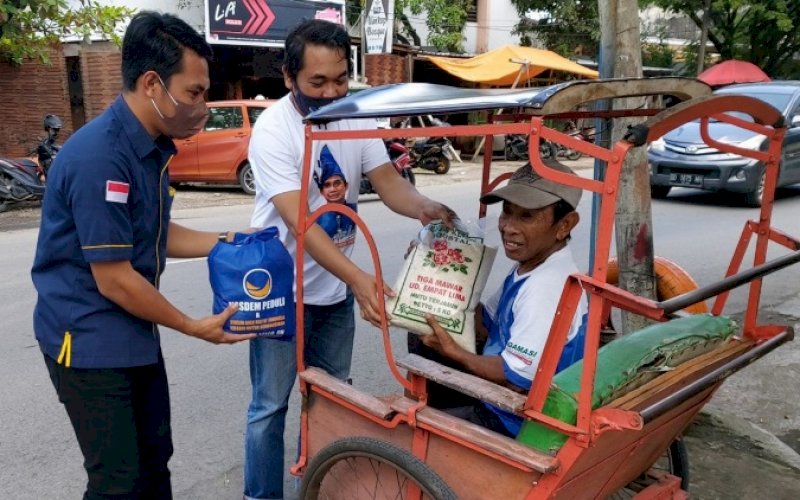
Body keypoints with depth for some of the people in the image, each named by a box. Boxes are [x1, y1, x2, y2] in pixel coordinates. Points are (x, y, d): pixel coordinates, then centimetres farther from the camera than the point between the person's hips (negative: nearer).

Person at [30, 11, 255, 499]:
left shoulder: (153, 146, 3)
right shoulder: (100, 157, -26)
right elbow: (114, 279, -23)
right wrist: (195, 327, -13)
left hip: (135, 331, 9)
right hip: (88, 338, -9)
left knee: (154, 458, 18)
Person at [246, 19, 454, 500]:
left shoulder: (356, 117, -5)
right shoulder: (272, 130, -21)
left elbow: (388, 181, -9)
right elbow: (299, 222, -30)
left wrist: (424, 208, -32)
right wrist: (358, 277, -42)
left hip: (334, 289, 5)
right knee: (271, 406, 7)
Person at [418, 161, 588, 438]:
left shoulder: (546, 289, -30)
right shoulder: (528, 264, 1)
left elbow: (515, 379, -28)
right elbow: (486, 324, 8)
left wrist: (452, 352, -18)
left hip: (515, 423, -9)